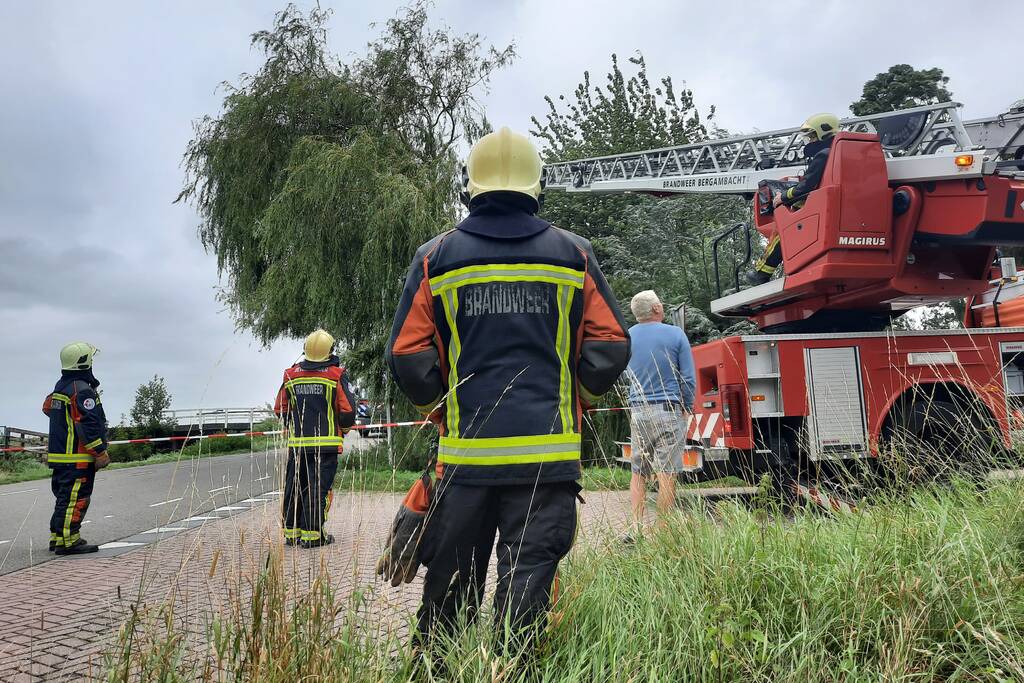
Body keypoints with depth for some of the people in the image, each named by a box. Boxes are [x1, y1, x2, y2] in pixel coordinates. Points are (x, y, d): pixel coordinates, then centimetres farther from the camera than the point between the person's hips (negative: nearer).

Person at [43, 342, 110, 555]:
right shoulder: (82, 390, -16)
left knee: (64, 497, 17)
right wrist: (100, 453, -15)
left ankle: (57, 537, 23)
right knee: (75, 498, -6)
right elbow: (88, 425, -20)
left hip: (58, 455, 10)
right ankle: (68, 541, -4)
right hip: (77, 458, -10)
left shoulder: (60, 387, 16)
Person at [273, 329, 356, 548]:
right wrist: (343, 429, 10)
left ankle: (291, 531, 20)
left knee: (294, 486, 13)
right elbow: (347, 409, -9)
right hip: (326, 443, -3)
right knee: (318, 487, 0)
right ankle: (311, 533, 0)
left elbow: (280, 409, 8)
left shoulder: (291, 375, 4)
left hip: (297, 443, 4)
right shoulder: (336, 374, -7)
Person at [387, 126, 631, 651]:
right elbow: (610, 349, 1)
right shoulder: (573, 254, 3)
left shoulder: (435, 258, 2)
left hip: (465, 453, 1)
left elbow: (408, 359, -2)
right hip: (548, 455, 0)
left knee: (449, 590, 16)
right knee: (526, 586, 6)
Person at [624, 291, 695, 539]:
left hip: (638, 411, 4)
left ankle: (635, 527, 5)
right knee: (666, 474, -1)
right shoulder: (675, 334, -4)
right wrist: (687, 408, 10)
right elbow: (688, 378, -2)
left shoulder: (627, 336, 7)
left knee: (638, 472, 10)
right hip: (668, 411, -4)